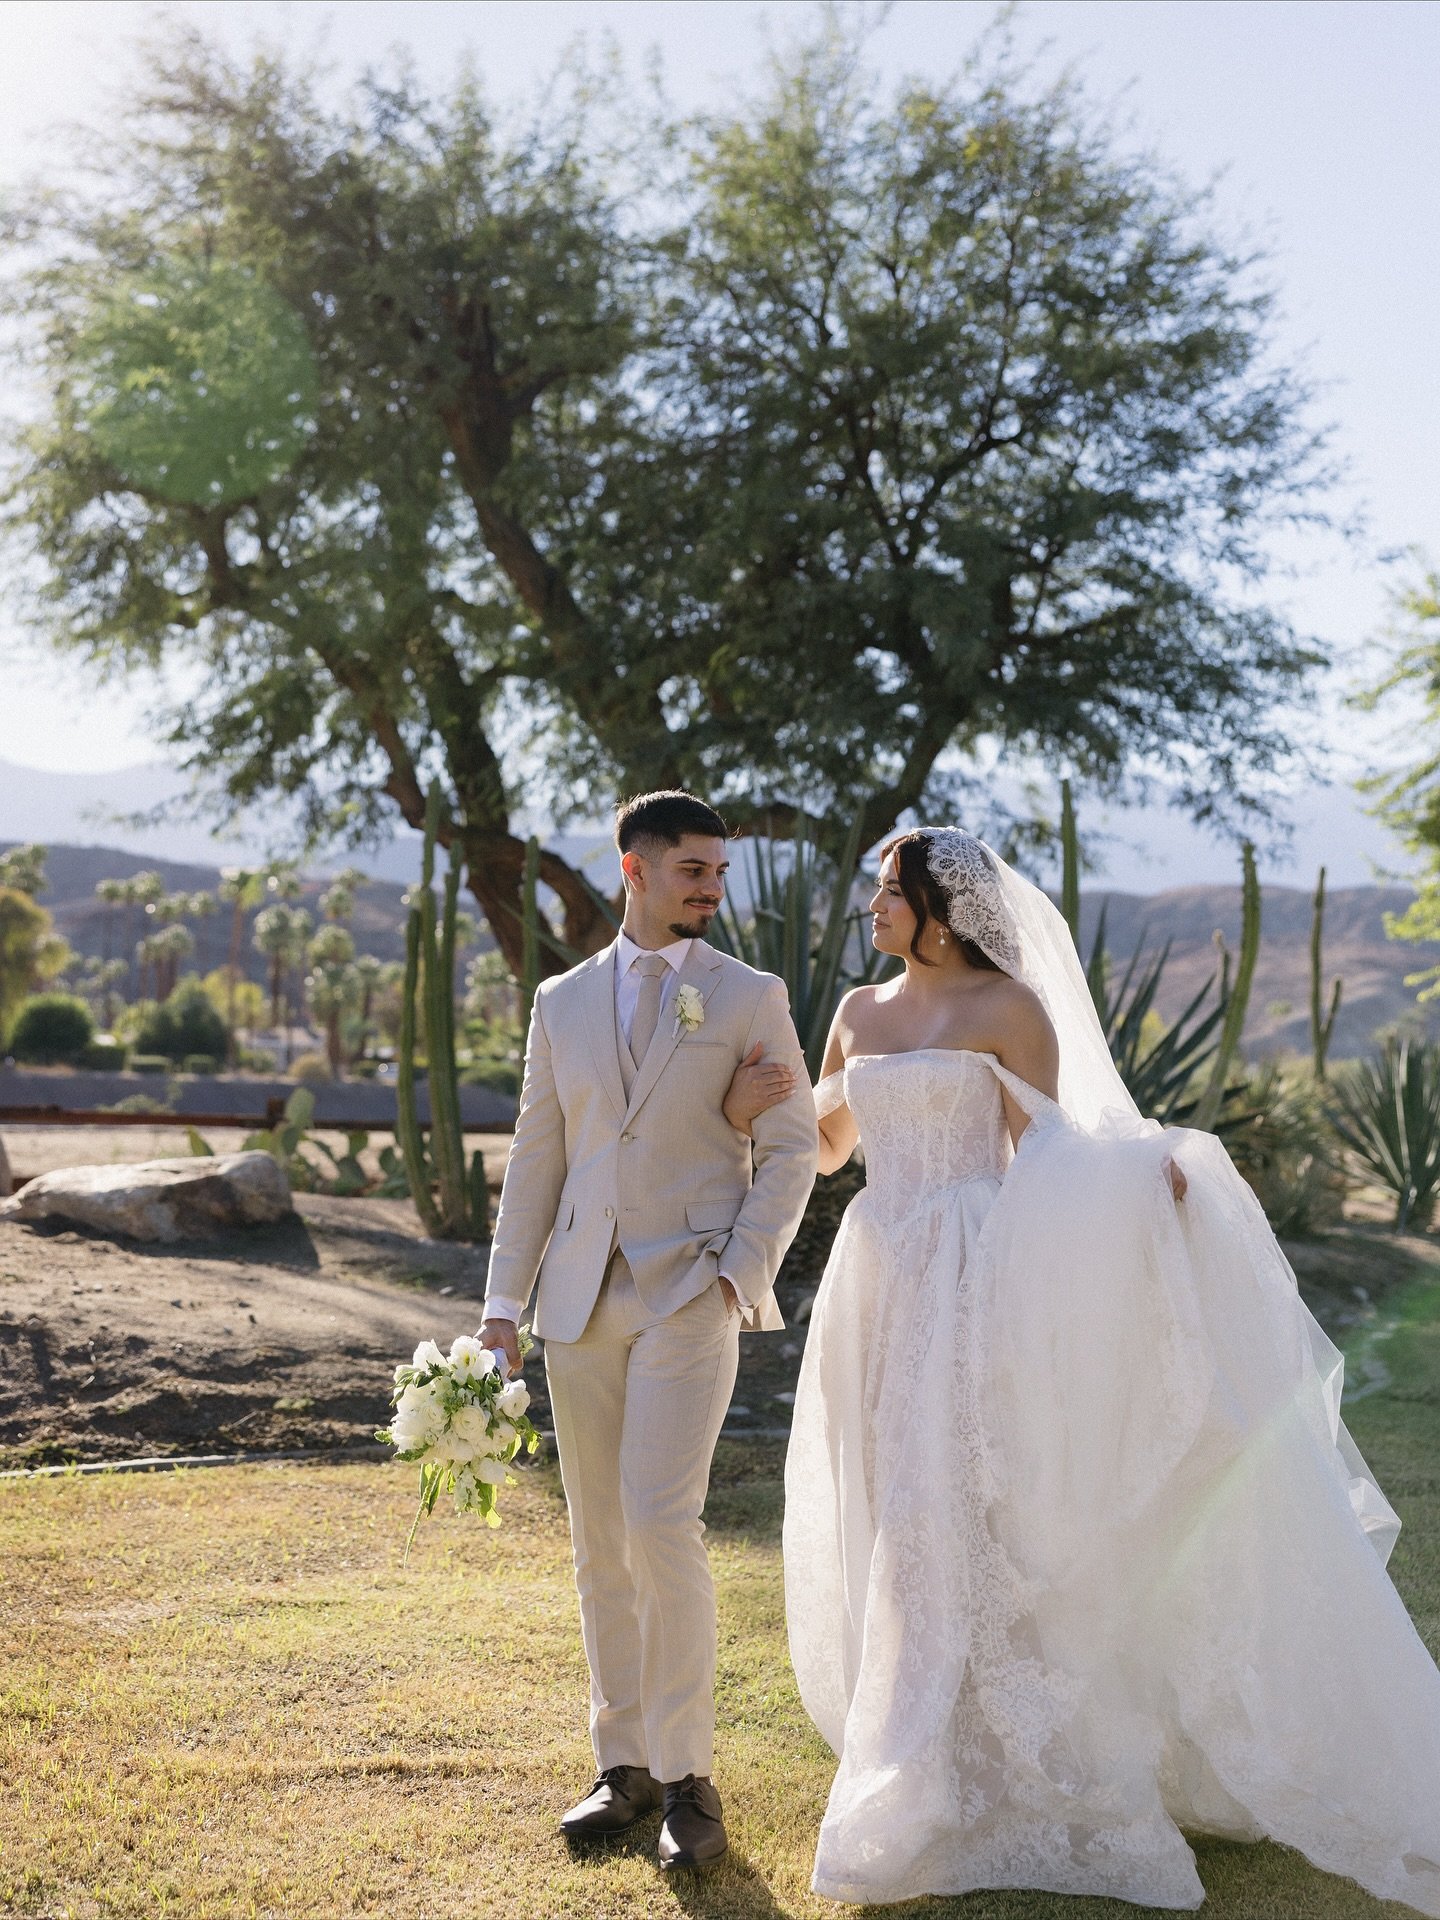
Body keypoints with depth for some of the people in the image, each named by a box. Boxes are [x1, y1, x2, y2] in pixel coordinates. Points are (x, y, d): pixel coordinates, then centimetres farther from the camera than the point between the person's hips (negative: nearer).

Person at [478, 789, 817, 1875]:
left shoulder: (751, 998, 3)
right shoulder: (563, 1002, 11)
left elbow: (792, 1148, 1)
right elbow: (536, 1160, 12)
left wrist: (742, 1276, -11)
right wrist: (504, 1301, 6)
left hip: (691, 1295, -4)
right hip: (582, 1299, 4)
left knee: (662, 1523, -14)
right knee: (600, 1543, 8)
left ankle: (688, 1775, 0)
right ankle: (626, 1766, 21)